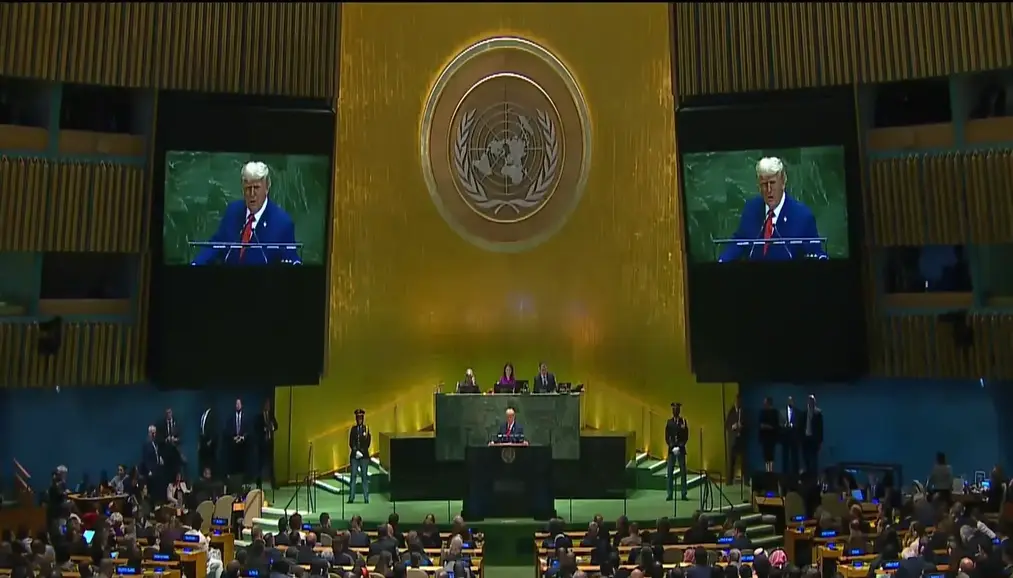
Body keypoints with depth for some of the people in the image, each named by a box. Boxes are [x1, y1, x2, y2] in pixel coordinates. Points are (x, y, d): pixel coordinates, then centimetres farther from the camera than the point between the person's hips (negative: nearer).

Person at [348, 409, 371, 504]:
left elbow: (368, 442, -1)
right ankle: (351, 497, 2)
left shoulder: (366, 428, 3)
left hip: (364, 456, -1)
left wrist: (361, 451, -11)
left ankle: (366, 498, 3)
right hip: (354, 456, 1)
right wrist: (355, 451, -8)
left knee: (364, 476, 0)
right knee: (353, 476, -1)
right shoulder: (353, 429, 7)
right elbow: (350, 442, 4)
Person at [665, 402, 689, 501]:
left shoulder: (684, 421, 4)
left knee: (683, 472, -2)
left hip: (681, 449, -1)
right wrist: (672, 447, -7)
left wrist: (680, 446, -10)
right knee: (670, 472, -3)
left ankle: (684, 494, 2)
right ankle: (670, 494, 0)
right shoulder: (669, 422, 8)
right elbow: (667, 437, 6)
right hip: (671, 449, 1)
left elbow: (686, 437, 0)